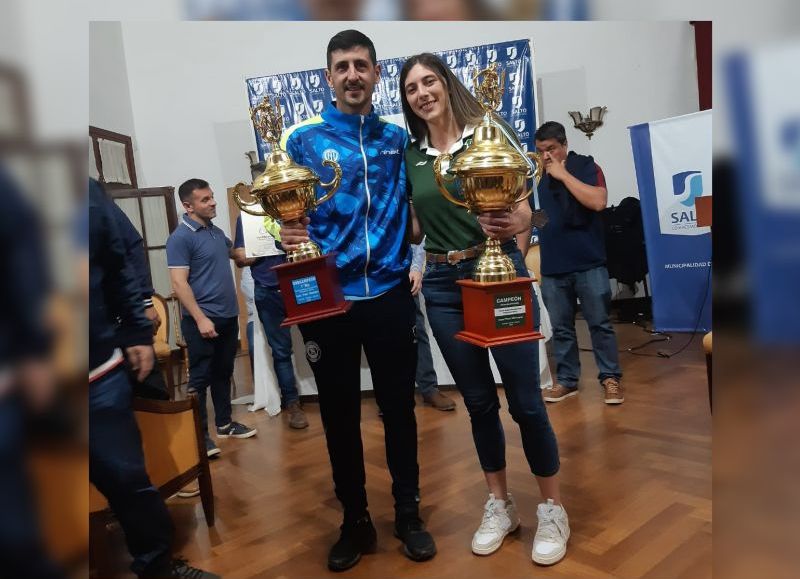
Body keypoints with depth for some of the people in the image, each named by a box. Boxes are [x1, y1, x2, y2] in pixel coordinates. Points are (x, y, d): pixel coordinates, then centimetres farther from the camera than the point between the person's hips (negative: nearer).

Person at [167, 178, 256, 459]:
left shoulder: (217, 231, 11)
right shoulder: (180, 238, -13)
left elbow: (235, 253, 32)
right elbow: (179, 283, -18)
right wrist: (200, 319, -23)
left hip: (228, 316, 8)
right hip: (203, 320, -8)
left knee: (223, 373, 16)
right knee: (200, 377, 0)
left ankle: (224, 423, 28)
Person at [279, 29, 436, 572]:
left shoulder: (399, 138, 7)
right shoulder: (304, 139, 2)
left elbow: (416, 209, 10)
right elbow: (288, 212, 1)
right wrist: (289, 234, -21)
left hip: (390, 297, 1)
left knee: (399, 408, 10)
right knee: (340, 415, 10)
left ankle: (409, 514, 29)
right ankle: (355, 521, 28)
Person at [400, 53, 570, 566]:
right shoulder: (411, 157, 7)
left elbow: (524, 210, -8)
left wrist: (513, 224, -29)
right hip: (442, 284, 4)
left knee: (525, 399, 1)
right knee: (478, 401, 13)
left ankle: (553, 509, 21)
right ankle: (500, 504, 30)